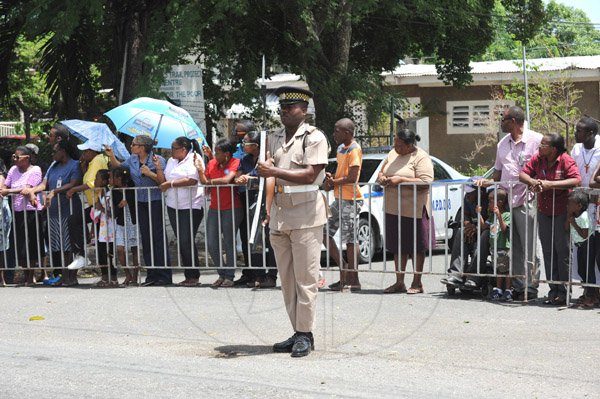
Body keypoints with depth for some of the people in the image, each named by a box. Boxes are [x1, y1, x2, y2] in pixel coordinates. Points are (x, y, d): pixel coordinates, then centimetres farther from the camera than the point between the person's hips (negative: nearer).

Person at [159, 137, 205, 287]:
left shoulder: (194, 159, -7)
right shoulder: (171, 161, 16)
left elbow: (192, 180, -19)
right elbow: (164, 180, 18)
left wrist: (171, 184, -13)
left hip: (191, 207, -7)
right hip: (173, 206, 7)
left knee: (187, 241, -9)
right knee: (181, 241, 6)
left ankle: (194, 276, -1)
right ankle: (188, 275, 11)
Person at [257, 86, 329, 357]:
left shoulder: (314, 138, -5)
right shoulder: (274, 138, 17)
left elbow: (309, 175, -15)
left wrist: (275, 171, -19)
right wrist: (269, 208, 13)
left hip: (305, 215, -7)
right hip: (279, 215, 7)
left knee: (305, 278, -5)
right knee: (286, 279, 7)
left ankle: (305, 334, -1)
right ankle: (297, 333, 13)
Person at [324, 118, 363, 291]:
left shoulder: (354, 149, -14)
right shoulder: (341, 148, 14)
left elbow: (352, 177, -21)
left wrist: (333, 183, -9)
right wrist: (331, 177, 2)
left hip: (350, 200, -10)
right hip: (339, 199, 10)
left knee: (349, 239, -5)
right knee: (324, 232, 9)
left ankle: (353, 280, 1)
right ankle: (343, 267, 16)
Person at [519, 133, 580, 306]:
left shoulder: (566, 160, -14)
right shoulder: (537, 159, 2)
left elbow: (576, 180, -26)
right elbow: (523, 174, 8)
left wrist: (550, 184, -30)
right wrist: (532, 182, -15)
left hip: (562, 213, -6)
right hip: (543, 212, 6)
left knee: (563, 252, -2)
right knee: (548, 252, 9)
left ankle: (564, 292, 5)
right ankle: (553, 290, 16)